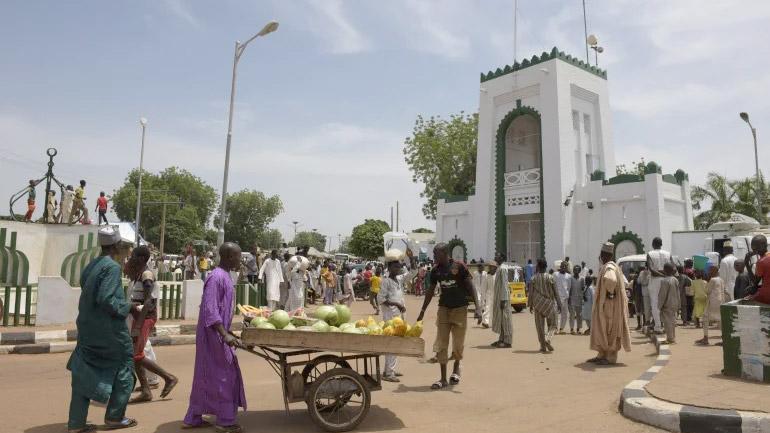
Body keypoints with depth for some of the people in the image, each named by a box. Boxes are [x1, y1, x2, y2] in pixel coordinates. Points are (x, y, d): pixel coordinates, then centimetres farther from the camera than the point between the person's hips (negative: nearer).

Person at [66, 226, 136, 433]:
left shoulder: (91, 265, 9)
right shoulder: (112, 267, -17)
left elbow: (88, 295, 15)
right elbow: (106, 299, -24)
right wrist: (128, 306, -10)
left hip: (87, 329, 8)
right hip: (109, 331, -8)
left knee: (85, 373, 11)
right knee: (123, 368, 10)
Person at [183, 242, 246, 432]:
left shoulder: (224, 276, 11)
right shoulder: (217, 277, -20)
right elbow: (210, 311, -26)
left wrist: (227, 333, 25)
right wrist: (225, 335, -32)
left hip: (217, 334, 10)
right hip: (214, 335, -10)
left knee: (205, 376, 16)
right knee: (224, 375, 0)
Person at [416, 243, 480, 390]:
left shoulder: (459, 266, -10)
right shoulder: (435, 270, 3)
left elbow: (470, 287, -10)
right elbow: (431, 291, 12)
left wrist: (477, 307, -19)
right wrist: (422, 311, 13)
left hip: (459, 308, -3)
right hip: (443, 308, 4)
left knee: (458, 343, 4)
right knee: (441, 344, -1)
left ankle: (456, 368, 33)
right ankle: (443, 379, 8)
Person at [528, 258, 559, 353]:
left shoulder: (534, 278, -2)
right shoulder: (550, 277, -5)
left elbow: (531, 293, 0)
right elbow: (555, 292, -4)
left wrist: (531, 305, 9)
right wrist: (558, 304, 3)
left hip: (538, 305, 1)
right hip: (549, 303, -1)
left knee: (540, 326, 8)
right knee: (552, 324, 10)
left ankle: (543, 346, 9)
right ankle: (547, 339, -15)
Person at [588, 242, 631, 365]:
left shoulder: (609, 267, -18)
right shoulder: (610, 266, 12)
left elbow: (610, 279, -41)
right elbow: (623, 281, 28)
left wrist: (610, 293, -26)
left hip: (609, 304, -10)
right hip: (604, 304, 10)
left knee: (610, 331, -3)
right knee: (602, 330, 14)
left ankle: (611, 358, 4)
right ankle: (602, 355, 21)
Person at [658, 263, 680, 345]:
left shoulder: (665, 281, -19)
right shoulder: (676, 280, 5)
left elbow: (663, 295, -18)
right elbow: (678, 293, 12)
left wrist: (660, 305, -9)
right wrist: (678, 304, 18)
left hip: (667, 305, -8)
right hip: (674, 304, 8)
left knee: (668, 322, -2)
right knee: (673, 321, 15)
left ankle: (670, 339, 1)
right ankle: (673, 338, 22)